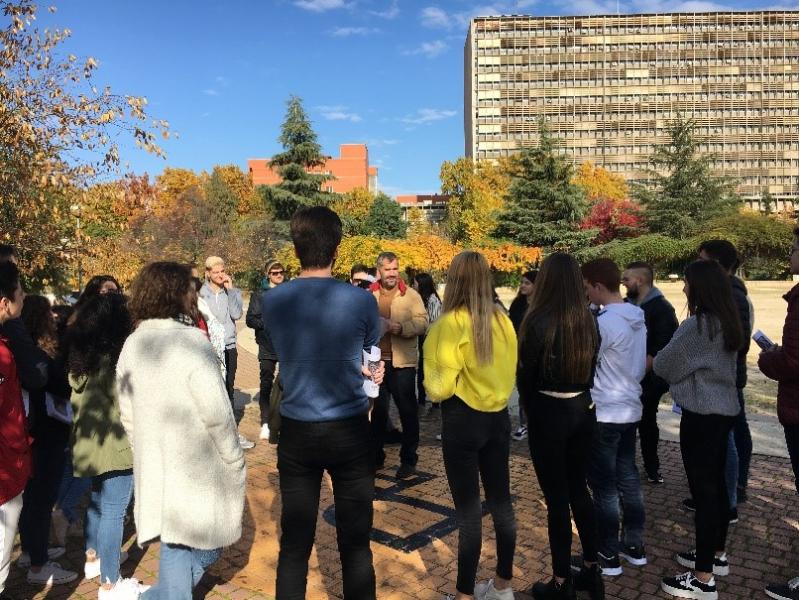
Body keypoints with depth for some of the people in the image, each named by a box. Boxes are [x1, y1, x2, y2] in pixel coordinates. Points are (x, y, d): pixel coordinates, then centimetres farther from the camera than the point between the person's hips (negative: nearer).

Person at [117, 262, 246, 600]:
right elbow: (217, 413, -21)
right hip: (198, 470, -7)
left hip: (155, 470, 7)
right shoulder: (191, 340, -18)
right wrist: (235, 461, -8)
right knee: (204, 548, 13)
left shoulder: (132, 344, 4)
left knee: (176, 546, 20)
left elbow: (127, 414, 11)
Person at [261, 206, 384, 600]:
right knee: (355, 542, 11)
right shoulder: (361, 300, -13)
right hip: (349, 431, -1)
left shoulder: (272, 301, -6)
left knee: (294, 543, 12)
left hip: (296, 432, 2)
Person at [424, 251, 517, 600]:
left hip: (463, 421, -6)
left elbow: (443, 387, -18)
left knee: (469, 508, 3)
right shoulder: (503, 320, 1)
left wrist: (430, 386, 2)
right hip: (498, 417, 6)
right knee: (500, 501, 15)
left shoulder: (451, 323, -17)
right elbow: (509, 372, 10)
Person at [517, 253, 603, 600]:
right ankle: (591, 570, 29)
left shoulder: (539, 322, -16)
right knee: (578, 490, 19)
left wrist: (531, 409, 10)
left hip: (549, 414, -6)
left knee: (557, 497, 4)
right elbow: (591, 369, 8)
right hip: (583, 410, 6)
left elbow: (525, 375, -7)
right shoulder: (589, 321, 2)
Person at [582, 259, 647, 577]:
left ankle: (608, 555, 13)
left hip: (604, 414, -8)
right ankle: (634, 546, 27)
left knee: (604, 486, 3)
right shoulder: (638, 318, 6)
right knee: (628, 479, 17)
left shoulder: (604, 322, -21)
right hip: (631, 410, 9)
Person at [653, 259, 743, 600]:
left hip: (702, 414, -9)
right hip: (724, 409, 9)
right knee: (716, 485, 19)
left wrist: (652, 362, 11)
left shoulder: (697, 325, -20)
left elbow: (663, 365, -10)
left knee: (703, 492, -4)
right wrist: (684, 368, 16)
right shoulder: (727, 322, 8)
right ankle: (716, 556, 34)